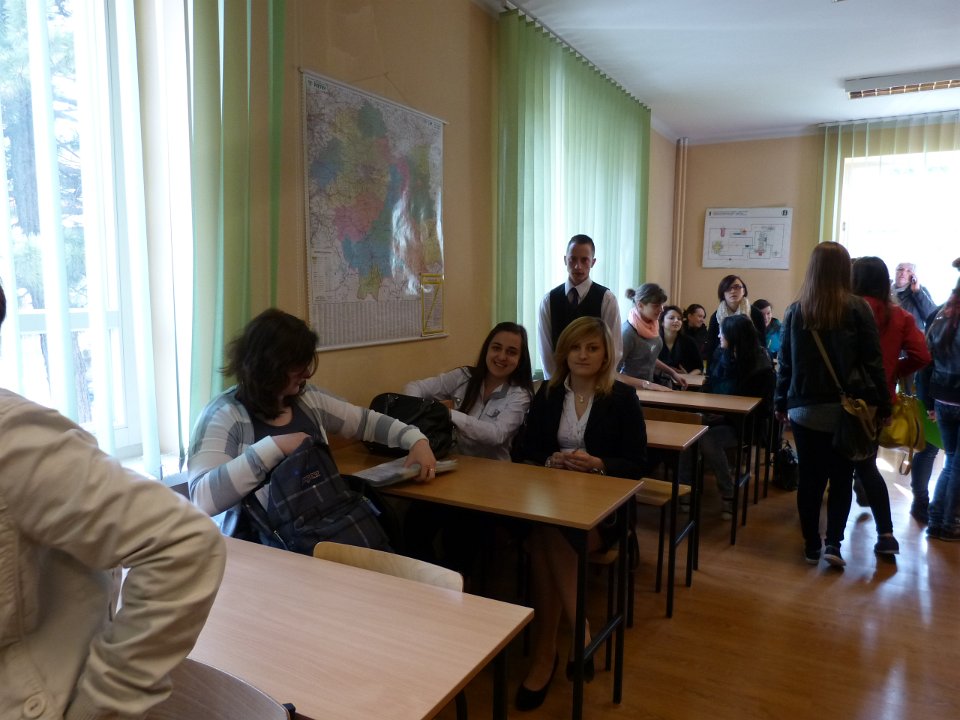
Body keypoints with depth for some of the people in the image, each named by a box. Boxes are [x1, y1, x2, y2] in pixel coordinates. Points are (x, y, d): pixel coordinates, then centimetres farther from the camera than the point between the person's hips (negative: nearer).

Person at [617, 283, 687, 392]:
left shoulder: (652, 325, 2)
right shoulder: (628, 331, -20)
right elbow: (614, 373, -23)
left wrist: (672, 373, 10)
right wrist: (647, 384, -26)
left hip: (648, 388, 7)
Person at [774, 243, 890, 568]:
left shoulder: (795, 312, 0)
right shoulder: (858, 308, -6)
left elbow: (785, 363, 4)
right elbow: (873, 361, -5)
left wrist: (781, 403, 11)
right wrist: (883, 405, 1)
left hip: (805, 409, 1)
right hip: (847, 408, -1)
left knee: (810, 479, 8)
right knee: (841, 479, 11)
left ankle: (811, 545, 16)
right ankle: (834, 543, 6)